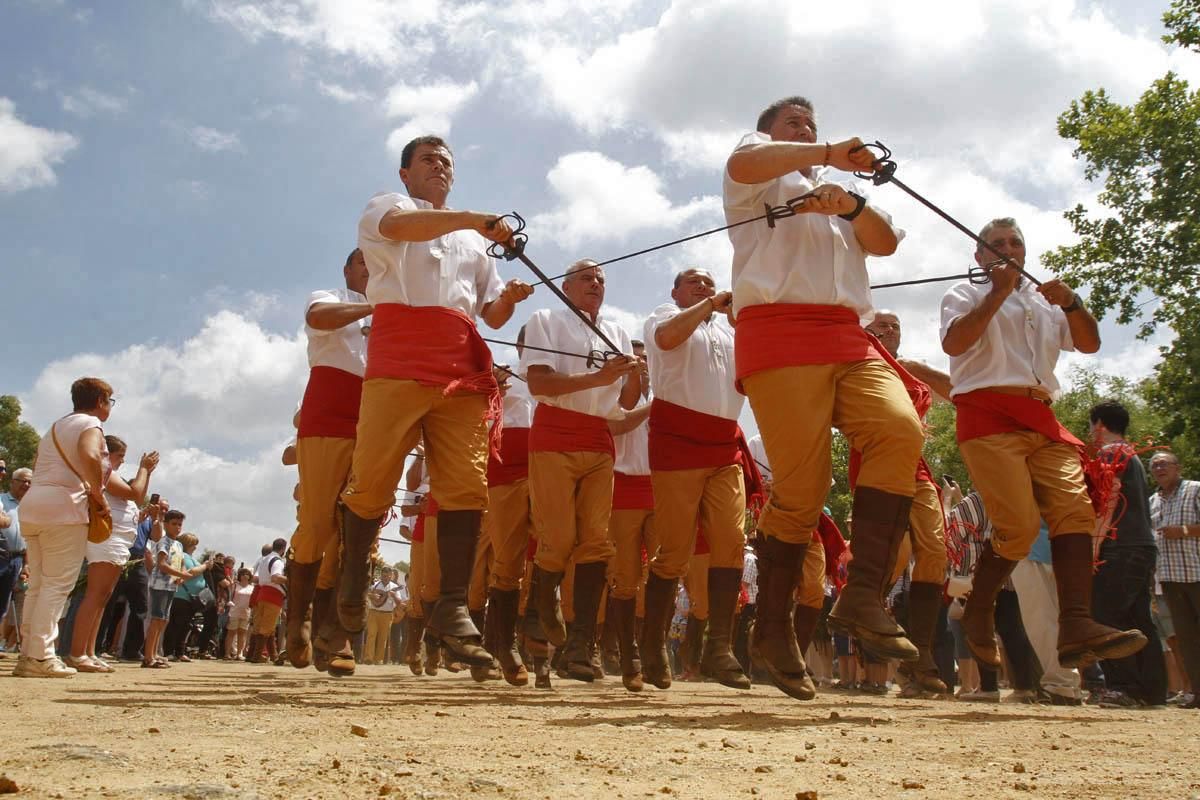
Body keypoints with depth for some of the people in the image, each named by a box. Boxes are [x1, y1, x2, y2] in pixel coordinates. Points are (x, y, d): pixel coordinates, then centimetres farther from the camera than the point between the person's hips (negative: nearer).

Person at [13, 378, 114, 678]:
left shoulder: (56, 428, 27)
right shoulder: (90, 424, -1)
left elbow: (47, 470, 21)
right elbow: (89, 456, -22)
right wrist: (98, 495, -12)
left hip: (31, 506, 9)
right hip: (63, 506, -8)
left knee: (38, 584, 10)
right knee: (57, 584, -7)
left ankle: (28, 654, 9)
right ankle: (40, 656, -11)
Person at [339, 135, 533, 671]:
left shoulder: (473, 241, 32)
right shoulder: (386, 206, 17)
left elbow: (492, 314, 27)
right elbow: (398, 226, -11)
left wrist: (508, 299, 3)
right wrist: (471, 218, -22)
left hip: (461, 373, 4)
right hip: (398, 364, -4)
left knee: (467, 486, -10)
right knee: (372, 482, -7)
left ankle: (452, 606, -11)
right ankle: (352, 579, 17)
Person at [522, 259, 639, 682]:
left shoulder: (616, 332, 20)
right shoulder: (545, 321, 7)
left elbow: (627, 402, 15)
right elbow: (538, 383, -8)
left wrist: (634, 374, -7)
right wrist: (597, 378, -18)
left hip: (599, 444, 4)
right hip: (554, 439, -4)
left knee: (596, 541, -6)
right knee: (558, 540, -10)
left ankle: (580, 644, -6)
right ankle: (541, 612, 16)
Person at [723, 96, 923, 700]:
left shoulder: (837, 190, 36)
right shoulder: (759, 162, 19)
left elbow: (885, 242, 17)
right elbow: (743, 164, -9)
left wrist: (852, 204, -2)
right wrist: (829, 153, -7)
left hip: (849, 340, 6)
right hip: (780, 335, -5)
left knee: (900, 431, -23)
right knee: (802, 486, -14)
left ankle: (862, 596, -24)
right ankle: (772, 628, 1)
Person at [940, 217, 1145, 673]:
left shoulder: (1044, 302, 30)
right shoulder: (966, 294, 14)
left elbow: (1090, 344, 20)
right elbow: (954, 343, -7)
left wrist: (1071, 303, 3)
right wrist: (998, 292, -6)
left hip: (1041, 419, 6)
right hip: (988, 415, -6)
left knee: (1074, 507, -16)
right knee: (1020, 523, -19)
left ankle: (1076, 626, -25)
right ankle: (977, 616, 0)